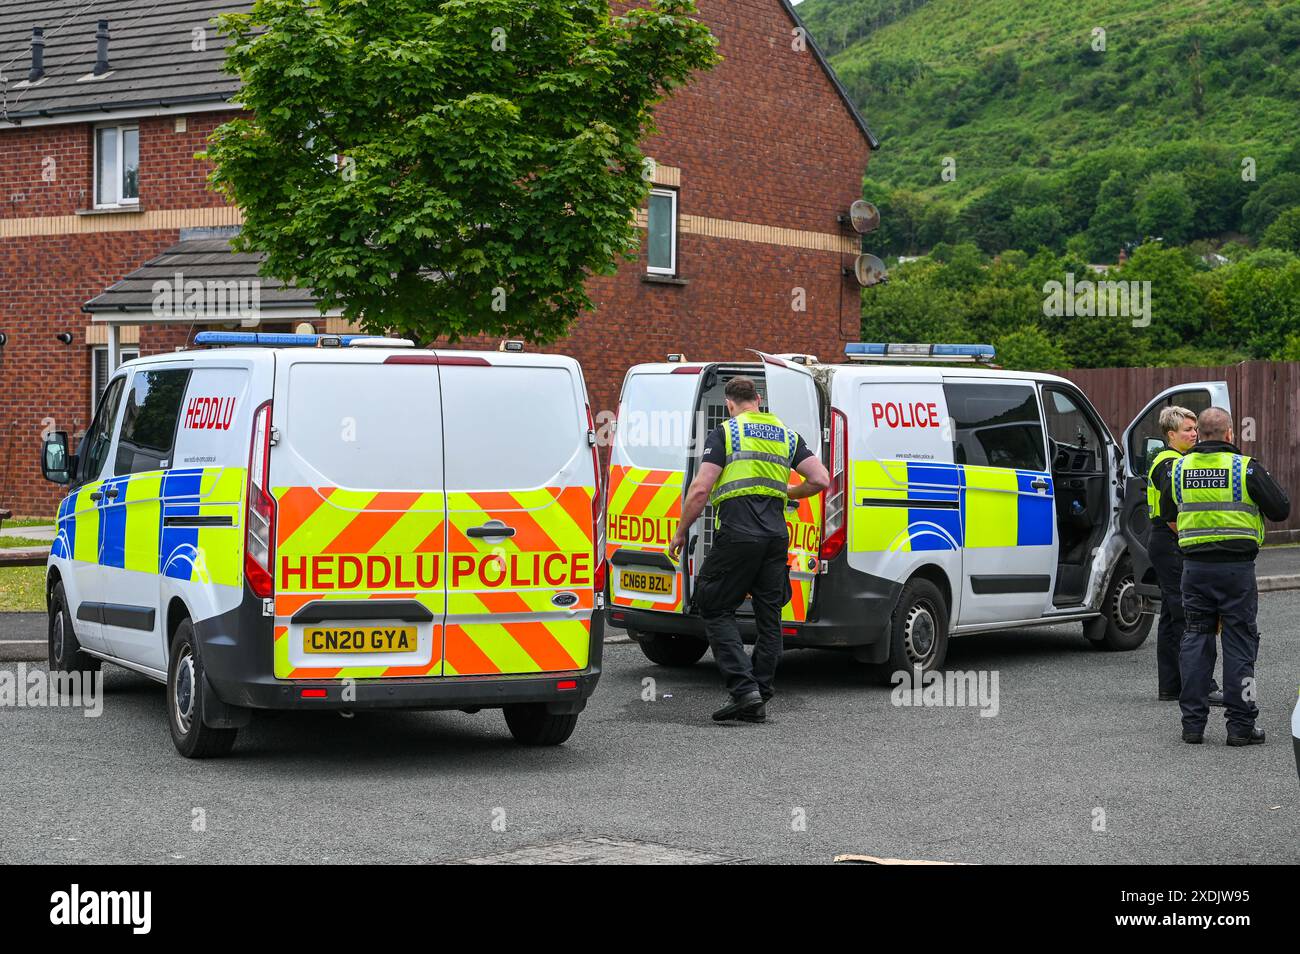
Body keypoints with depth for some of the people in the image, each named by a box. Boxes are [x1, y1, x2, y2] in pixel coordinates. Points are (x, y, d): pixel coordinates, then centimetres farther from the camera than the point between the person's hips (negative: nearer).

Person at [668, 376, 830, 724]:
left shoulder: (725, 433, 2)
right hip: (776, 536, 5)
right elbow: (820, 479, 9)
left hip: (736, 535, -5)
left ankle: (744, 689, -8)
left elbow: (700, 489, -6)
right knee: (769, 617, 11)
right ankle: (758, 701, 12)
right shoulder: (787, 435, 16)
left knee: (717, 610, 5)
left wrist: (680, 533, 4)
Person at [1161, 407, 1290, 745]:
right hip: (1236, 567, -3)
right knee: (1240, 642, 3)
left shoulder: (1179, 468, 4)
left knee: (1195, 639, 10)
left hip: (1195, 567, 3)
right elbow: (1281, 509, -4)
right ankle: (1240, 725, 4)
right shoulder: (1246, 468, -8)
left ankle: (1192, 723, 9)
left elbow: (1166, 511, 16)